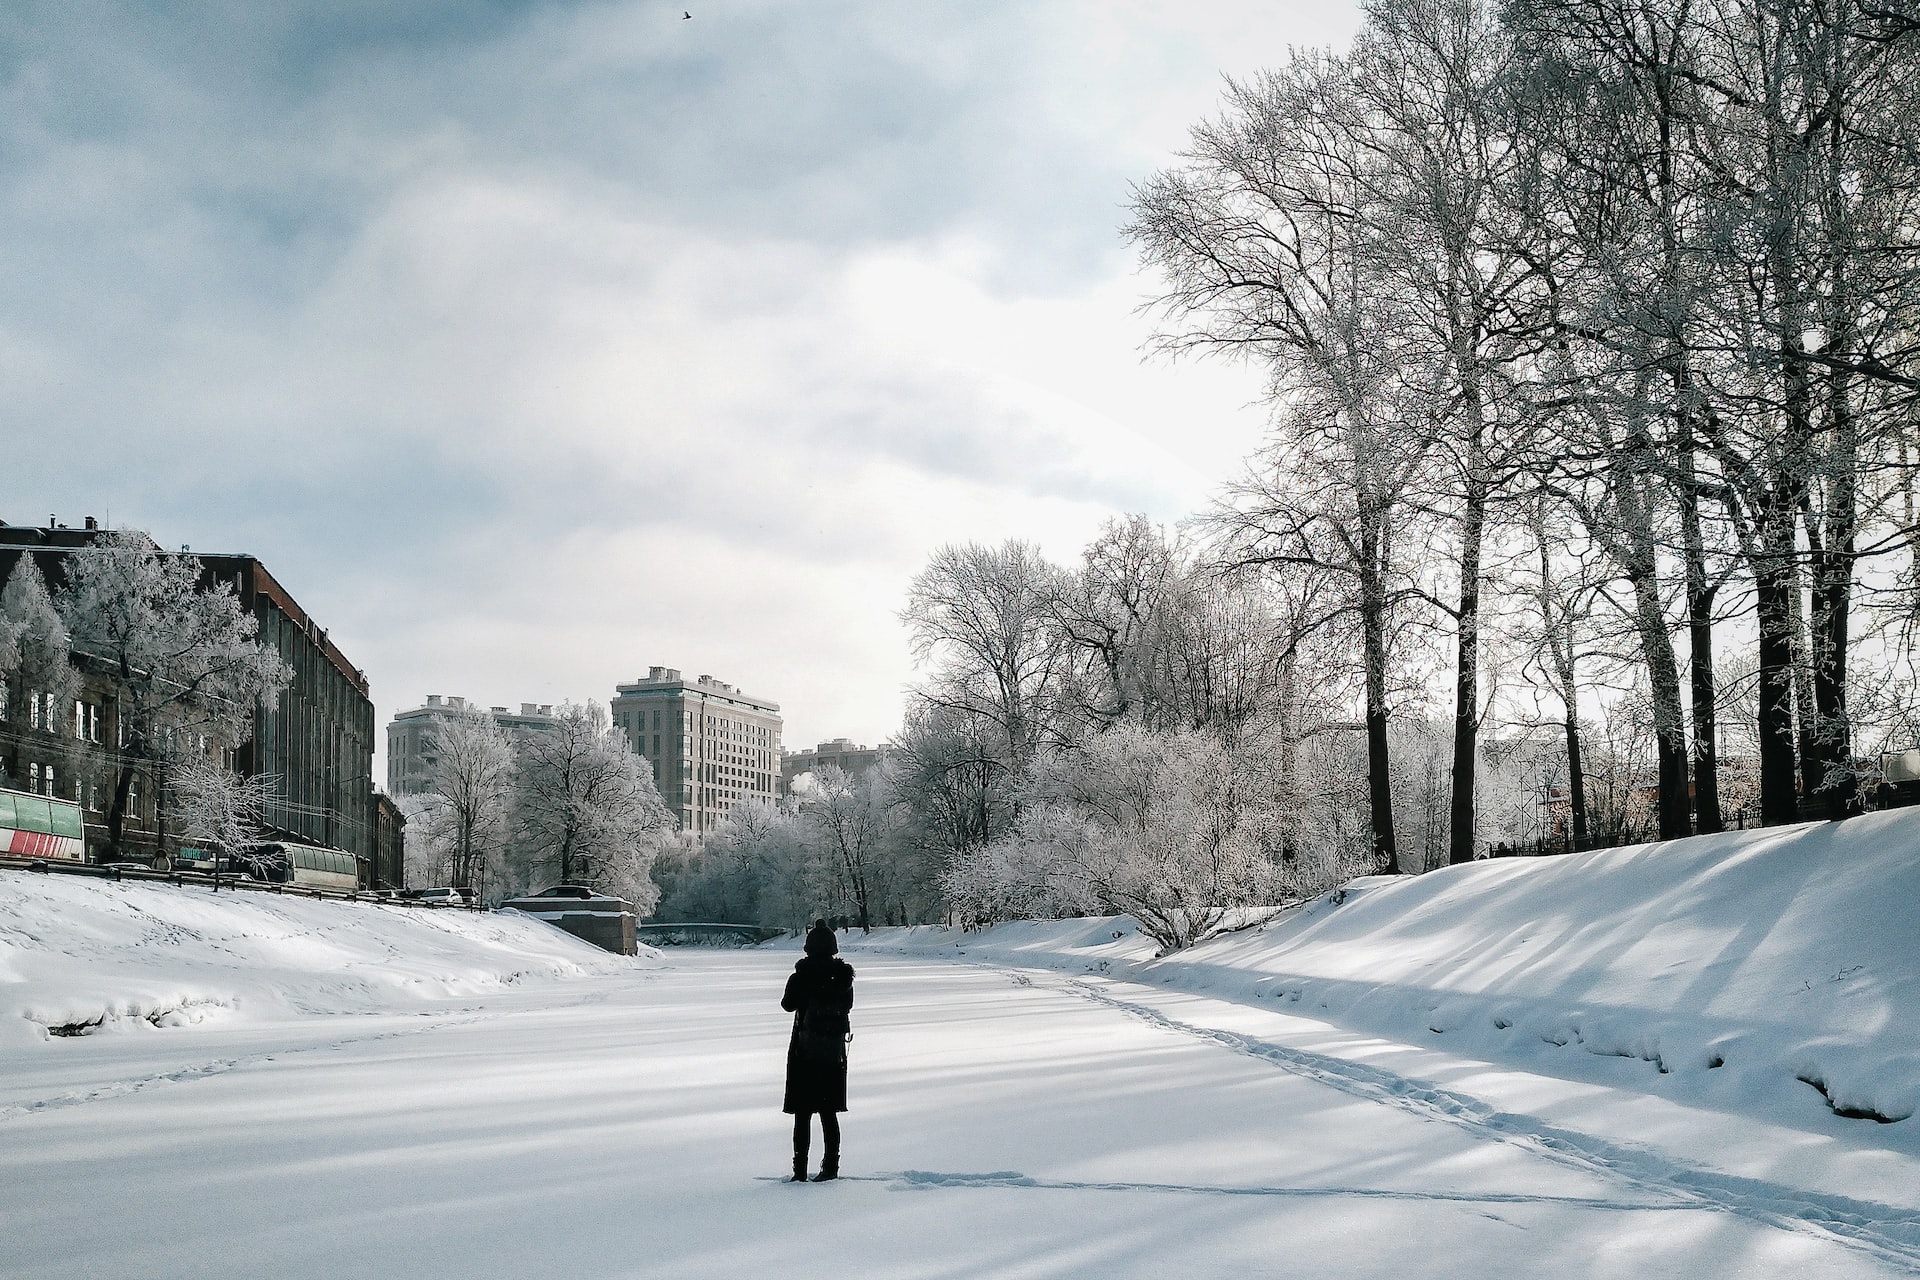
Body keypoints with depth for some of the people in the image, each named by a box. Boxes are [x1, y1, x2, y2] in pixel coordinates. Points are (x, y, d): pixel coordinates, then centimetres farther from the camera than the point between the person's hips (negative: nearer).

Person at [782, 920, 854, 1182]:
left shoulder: (800, 977, -13)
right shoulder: (843, 976, -2)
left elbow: (788, 1005, 0)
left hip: (804, 1050, -3)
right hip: (834, 1052, 3)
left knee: (802, 1113, 2)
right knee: (829, 1112, 12)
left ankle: (800, 1170, 1)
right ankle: (831, 1166, 13)